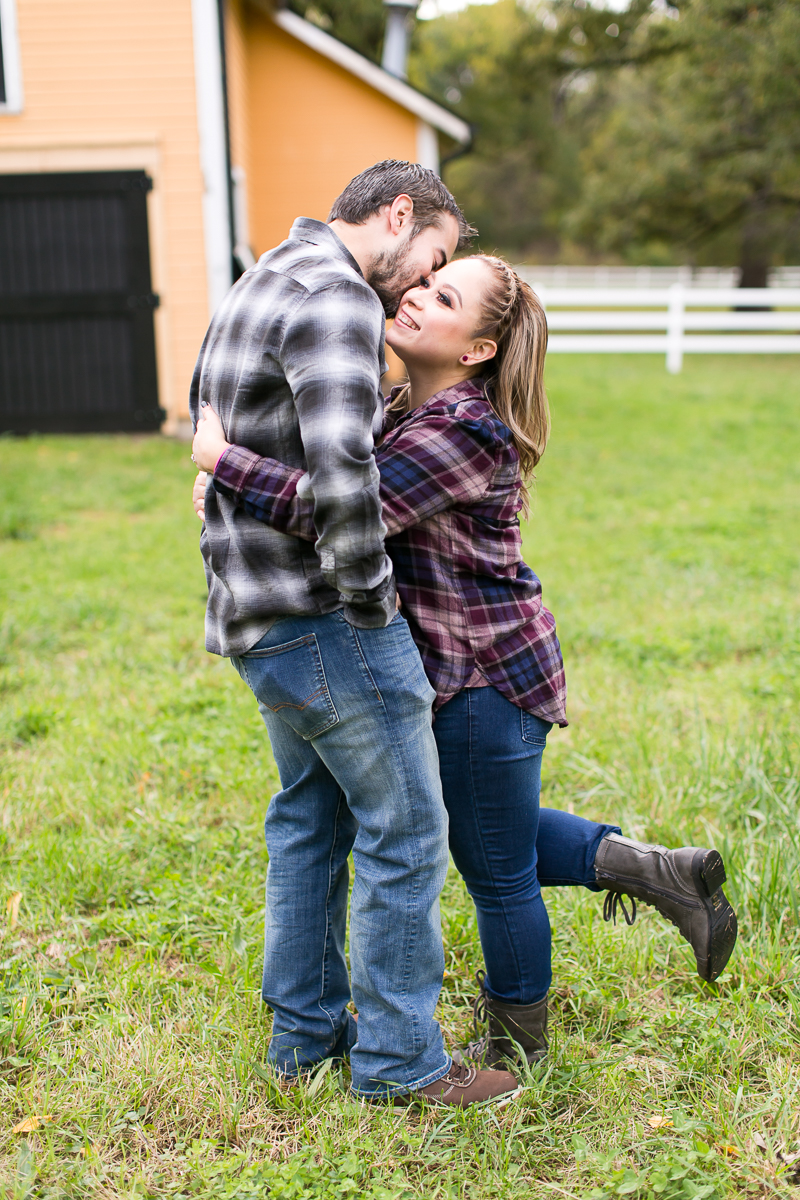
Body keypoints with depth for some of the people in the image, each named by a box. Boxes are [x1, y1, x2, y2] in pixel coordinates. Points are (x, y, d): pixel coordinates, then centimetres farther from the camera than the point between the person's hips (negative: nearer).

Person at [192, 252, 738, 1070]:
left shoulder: (463, 432, -25)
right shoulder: (406, 412, 6)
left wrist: (221, 457, -23)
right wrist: (231, 481, 5)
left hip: (487, 676, -10)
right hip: (459, 670, 10)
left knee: (496, 870, 9)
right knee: (495, 842, 25)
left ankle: (515, 1048, 31)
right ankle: (659, 872, 30)